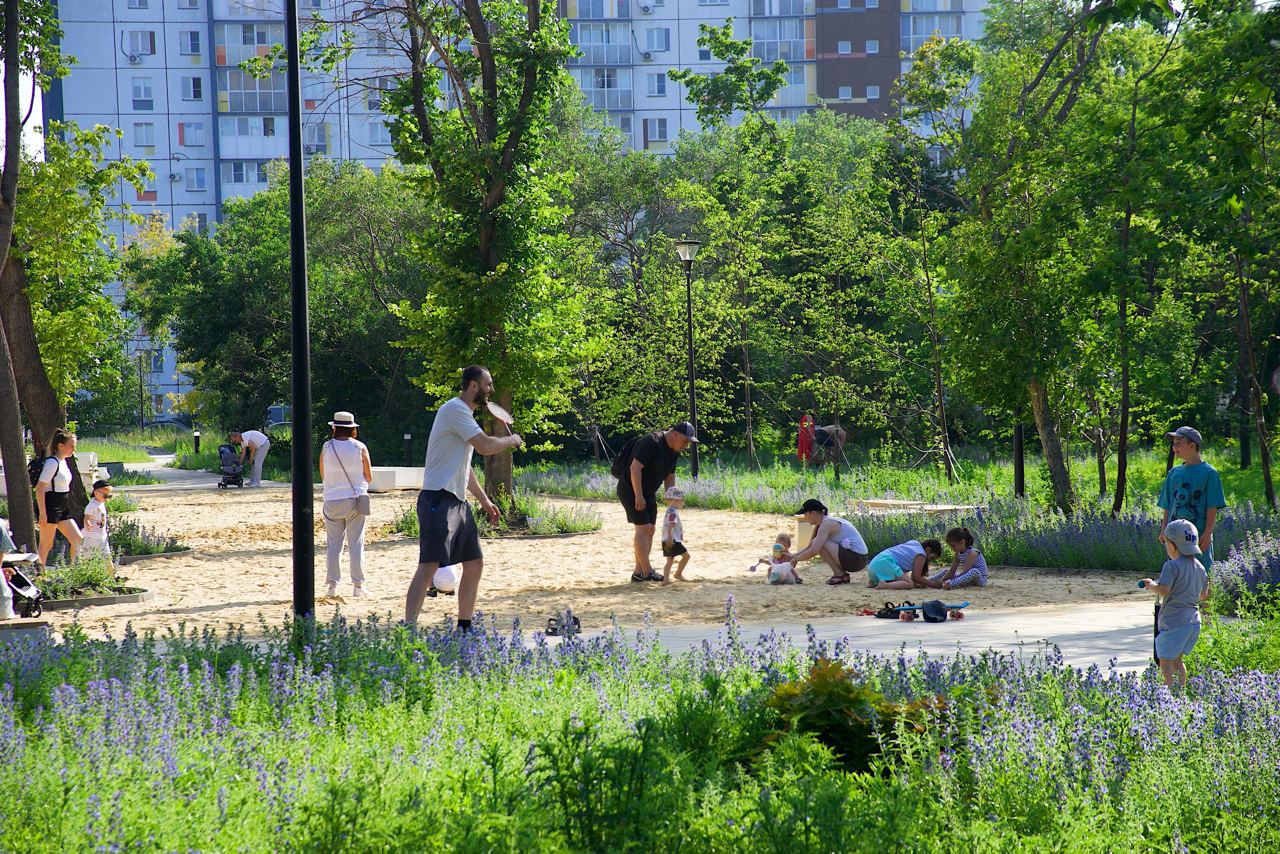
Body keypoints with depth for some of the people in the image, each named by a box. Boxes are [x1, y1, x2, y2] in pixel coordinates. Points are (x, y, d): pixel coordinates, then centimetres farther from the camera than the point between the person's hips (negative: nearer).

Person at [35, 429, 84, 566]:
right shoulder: (52, 462, -16)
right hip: (50, 508, -9)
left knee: (78, 540, 6)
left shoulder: (63, 462, 13)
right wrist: (42, 513, -22)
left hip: (63, 508, 9)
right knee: (46, 545, -3)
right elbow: (40, 488, -20)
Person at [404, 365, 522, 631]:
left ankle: (464, 628, 19)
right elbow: (485, 447, -20)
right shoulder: (454, 409, -12)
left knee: (475, 564, 12)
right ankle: (408, 631, -22)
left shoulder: (464, 413, 20)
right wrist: (511, 440, -1)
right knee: (429, 565, -17)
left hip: (458, 501, 10)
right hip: (438, 499, -10)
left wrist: (484, 500, 29)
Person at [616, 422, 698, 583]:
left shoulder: (674, 451, 5)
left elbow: (670, 476, 16)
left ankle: (638, 571, 12)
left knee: (650, 529, 7)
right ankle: (646, 572, -10)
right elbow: (635, 468, -29)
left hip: (648, 492, 10)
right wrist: (638, 496, -28)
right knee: (643, 528, -12)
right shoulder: (651, 443, -25)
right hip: (631, 490, -10)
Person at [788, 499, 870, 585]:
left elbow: (813, 551, -24)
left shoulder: (826, 524, -15)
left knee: (818, 544, -16)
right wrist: (793, 556, 11)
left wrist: (796, 559, -10)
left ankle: (839, 574, -9)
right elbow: (809, 547, 23)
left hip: (856, 558, -10)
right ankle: (842, 573, 10)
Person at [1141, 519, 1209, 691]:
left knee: (1165, 659, -3)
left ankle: (1170, 689, -10)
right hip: (1194, 620, 8)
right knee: (1176, 658, 19)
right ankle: (1182, 688, 19)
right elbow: (1204, 596, 18)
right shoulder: (1200, 567, 11)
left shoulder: (1172, 566, -14)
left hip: (1174, 620, -8)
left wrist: (1151, 585, -4)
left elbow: (1163, 590, -23)